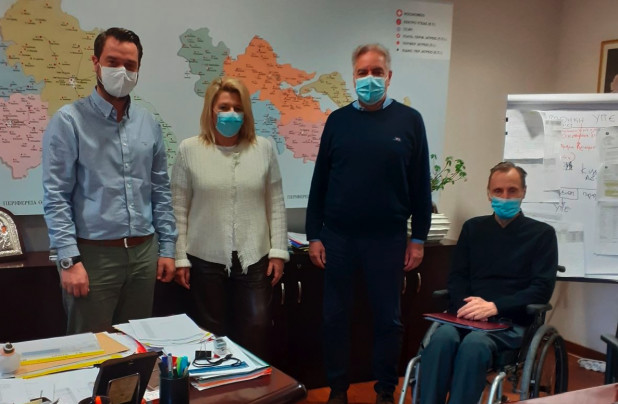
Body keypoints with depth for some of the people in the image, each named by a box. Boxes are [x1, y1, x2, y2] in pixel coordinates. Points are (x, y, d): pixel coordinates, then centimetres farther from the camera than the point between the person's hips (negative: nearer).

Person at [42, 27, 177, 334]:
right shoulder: (69, 120, -5)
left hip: (143, 252, 5)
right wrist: (69, 259, -15)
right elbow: (56, 196, -9)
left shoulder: (148, 123, 9)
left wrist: (167, 247, 8)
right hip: (93, 254, -4)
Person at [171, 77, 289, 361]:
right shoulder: (189, 150, -1)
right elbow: (179, 209, 1)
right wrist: (180, 258, -1)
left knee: (256, 332, 4)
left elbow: (276, 205, 5)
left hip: (254, 259, 1)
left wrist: (278, 251, 1)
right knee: (213, 337, 10)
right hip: (206, 260, 0)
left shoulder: (264, 148, 3)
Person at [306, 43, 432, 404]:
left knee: (388, 318, 10)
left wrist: (418, 238, -1)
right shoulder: (338, 120, 4)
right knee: (336, 316, 10)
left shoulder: (409, 121, 0)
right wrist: (314, 235, 1)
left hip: (388, 238, -1)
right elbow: (319, 182, 5)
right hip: (338, 237, 2)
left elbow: (421, 185, 1)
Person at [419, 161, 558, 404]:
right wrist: (466, 305, -10)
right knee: (442, 337, -32)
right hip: (467, 316, 3)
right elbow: (457, 276, 13)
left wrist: (495, 306, -16)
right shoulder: (473, 228, 18)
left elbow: (542, 289, -2)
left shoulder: (542, 234, 8)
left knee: (474, 344, -35)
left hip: (510, 321, -2)